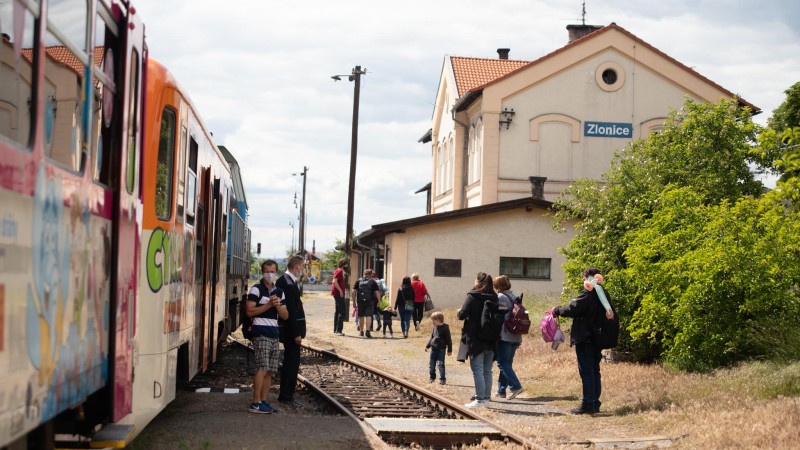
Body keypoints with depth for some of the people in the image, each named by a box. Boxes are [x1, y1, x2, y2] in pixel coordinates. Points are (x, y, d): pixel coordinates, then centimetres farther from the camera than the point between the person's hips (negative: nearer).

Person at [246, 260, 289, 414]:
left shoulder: (279, 292, 16)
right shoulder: (256, 289, -4)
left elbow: (285, 315, 13)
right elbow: (250, 311, -13)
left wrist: (278, 305, -6)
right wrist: (268, 305, -16)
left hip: (274, 333, 7)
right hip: (261, 333, -7)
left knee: (269, 371, 8)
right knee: (262, 369, -13)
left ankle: (264, 401, 13)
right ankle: (256, 403, -12)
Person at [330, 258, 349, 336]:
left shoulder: (340, 271, 17)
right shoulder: (339, 271, -14)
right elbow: (335, 281, -25)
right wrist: (340, 291, -23)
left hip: (338, 294, 11)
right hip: (339, 294, -11)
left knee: (338, 311, 16)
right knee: (343, 312, -11)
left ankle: (336, 330, 21)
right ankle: (338, 330, -13)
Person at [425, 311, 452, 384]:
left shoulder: (445, 328, -12)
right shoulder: (435, 328, 8)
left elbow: (448, 340, -9)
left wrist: (449, 350, -9)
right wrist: (427, 346, 18)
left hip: (441, 349, -7)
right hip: (433, 348, 7)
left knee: (440, 363, -10)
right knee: (432, 364, 11)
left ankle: (442, 378, -4)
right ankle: (432, 377, 25)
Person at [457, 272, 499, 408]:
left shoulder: (472, 297, -11)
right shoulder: (494, 299, 4)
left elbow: (462, 315, -11)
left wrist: (459, 311, 10)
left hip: (476, 339, -5)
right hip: (490, 341, 5)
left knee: (477, 370, -3)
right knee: (487, 370, 12)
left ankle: (480, 399, -5)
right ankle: (486, 397, 16)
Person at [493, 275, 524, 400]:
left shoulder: (500, 298, -8)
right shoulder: (515, 298, 15)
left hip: (504, 336, -8)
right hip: (515, 337, 8)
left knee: (503, 363, -5)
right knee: (507, 363, 12)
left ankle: (515, 386, -17)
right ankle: (502, 390, 14)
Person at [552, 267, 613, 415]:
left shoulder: (587, 293, -16)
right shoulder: (604, 294, 11)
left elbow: (572, 309, -20)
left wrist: (557, 310, -1)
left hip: (585, 339, -8)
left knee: (586, 371, -6)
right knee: (594, 371, 14)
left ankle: (588, 404, -6)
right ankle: (595, 403, 17)